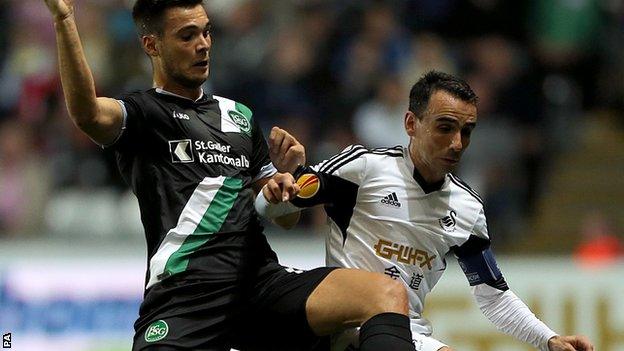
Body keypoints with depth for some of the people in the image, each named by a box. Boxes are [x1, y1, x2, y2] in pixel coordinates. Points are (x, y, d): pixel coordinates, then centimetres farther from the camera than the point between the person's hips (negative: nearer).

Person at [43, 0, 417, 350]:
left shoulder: (241, 116, 27)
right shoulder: (142, 112, 7)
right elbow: (87, 113, -18)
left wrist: (284, 175, 7)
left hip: (261, 278, 6)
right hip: (185, 291, -5)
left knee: (388, 295, -18)